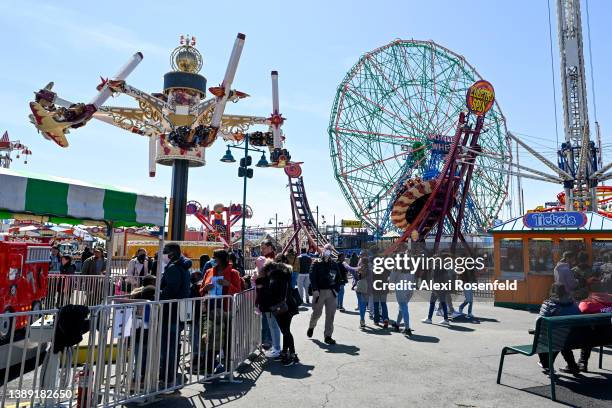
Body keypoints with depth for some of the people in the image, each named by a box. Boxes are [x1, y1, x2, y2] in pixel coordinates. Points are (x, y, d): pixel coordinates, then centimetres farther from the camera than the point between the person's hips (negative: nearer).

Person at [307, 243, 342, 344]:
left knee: (330, 315, 1)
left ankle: (328, 336, 9)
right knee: (317, 313, 7)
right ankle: (311, 326, 37)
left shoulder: (334, 264, 10)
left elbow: (338, 278, 12)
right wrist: (315, 289, -17)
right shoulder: (316, 263, -1)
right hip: (319, 291, -3)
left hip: (331, 292, 3)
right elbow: (312, 276, -9)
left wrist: (336, 289, 0)